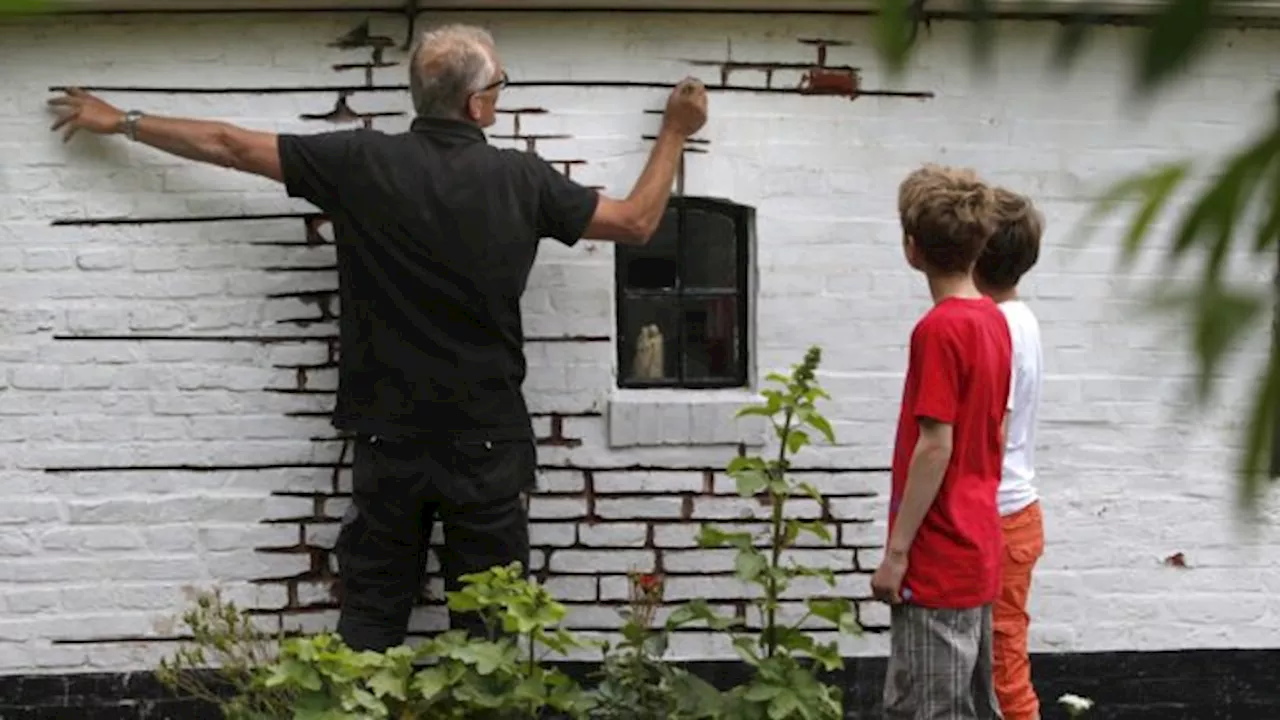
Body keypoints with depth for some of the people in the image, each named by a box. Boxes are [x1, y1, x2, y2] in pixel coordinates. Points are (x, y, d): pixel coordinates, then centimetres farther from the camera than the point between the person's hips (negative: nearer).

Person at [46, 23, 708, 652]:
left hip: (389, 438, 1)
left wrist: (119, 121, 15)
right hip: (488, 441, -1)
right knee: (488, 624, 8)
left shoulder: (361, 162, -6)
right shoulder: (521, 179, -6)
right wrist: (676, 132, 20)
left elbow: (229, 146, 1)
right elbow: (637, 222, 5)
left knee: (371, 620, 10)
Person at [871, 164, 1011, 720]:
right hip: (975, 548, 9)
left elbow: (935, 447, -21)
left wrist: (896, 551, -16)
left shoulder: (939, 328, -18)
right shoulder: (993, 320, 9)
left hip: (937, 557, -9)